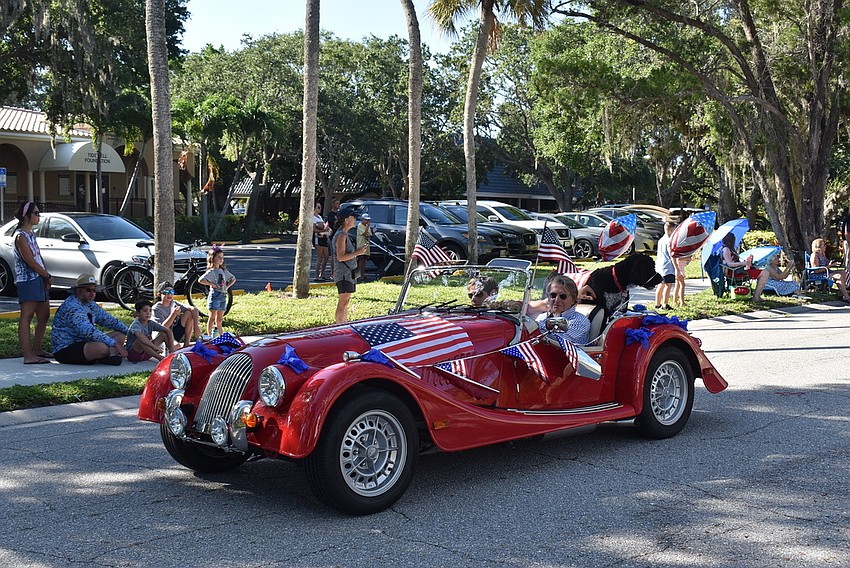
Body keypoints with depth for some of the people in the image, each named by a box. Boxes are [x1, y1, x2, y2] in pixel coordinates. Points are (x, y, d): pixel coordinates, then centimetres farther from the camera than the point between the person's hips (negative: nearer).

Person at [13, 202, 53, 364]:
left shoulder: (31, 234, 16)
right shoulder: (21, 236, -12)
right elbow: (31, 262, -16)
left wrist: (46, 276, 4)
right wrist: (48, 276, -7)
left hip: (39, 279, 10)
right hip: (27, 280, -10)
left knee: (44, 315, 15)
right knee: (26, 317, -10)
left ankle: (37, 349, 26)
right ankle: (28, 355, -12)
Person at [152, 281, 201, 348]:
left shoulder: (174, 304, 1)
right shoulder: (156, 309, -14)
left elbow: (194, 309, -6)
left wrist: (196, 326, -19)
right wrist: (174, 314, -35)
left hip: (176, 332, 7)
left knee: (189, 313, -9)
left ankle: (187, 343, -7)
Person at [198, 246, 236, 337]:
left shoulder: (224, 271, 12)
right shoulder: (211, 271, -8)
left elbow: (233, 279, 24)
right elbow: (200, 280, -21)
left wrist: (227, 286, 9)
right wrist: (212, 284, -17)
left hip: (223, 296, 6)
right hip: (215, 295, -6)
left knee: (219, 319, 11)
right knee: (212, 318, -4)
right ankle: (210, 336, -2)